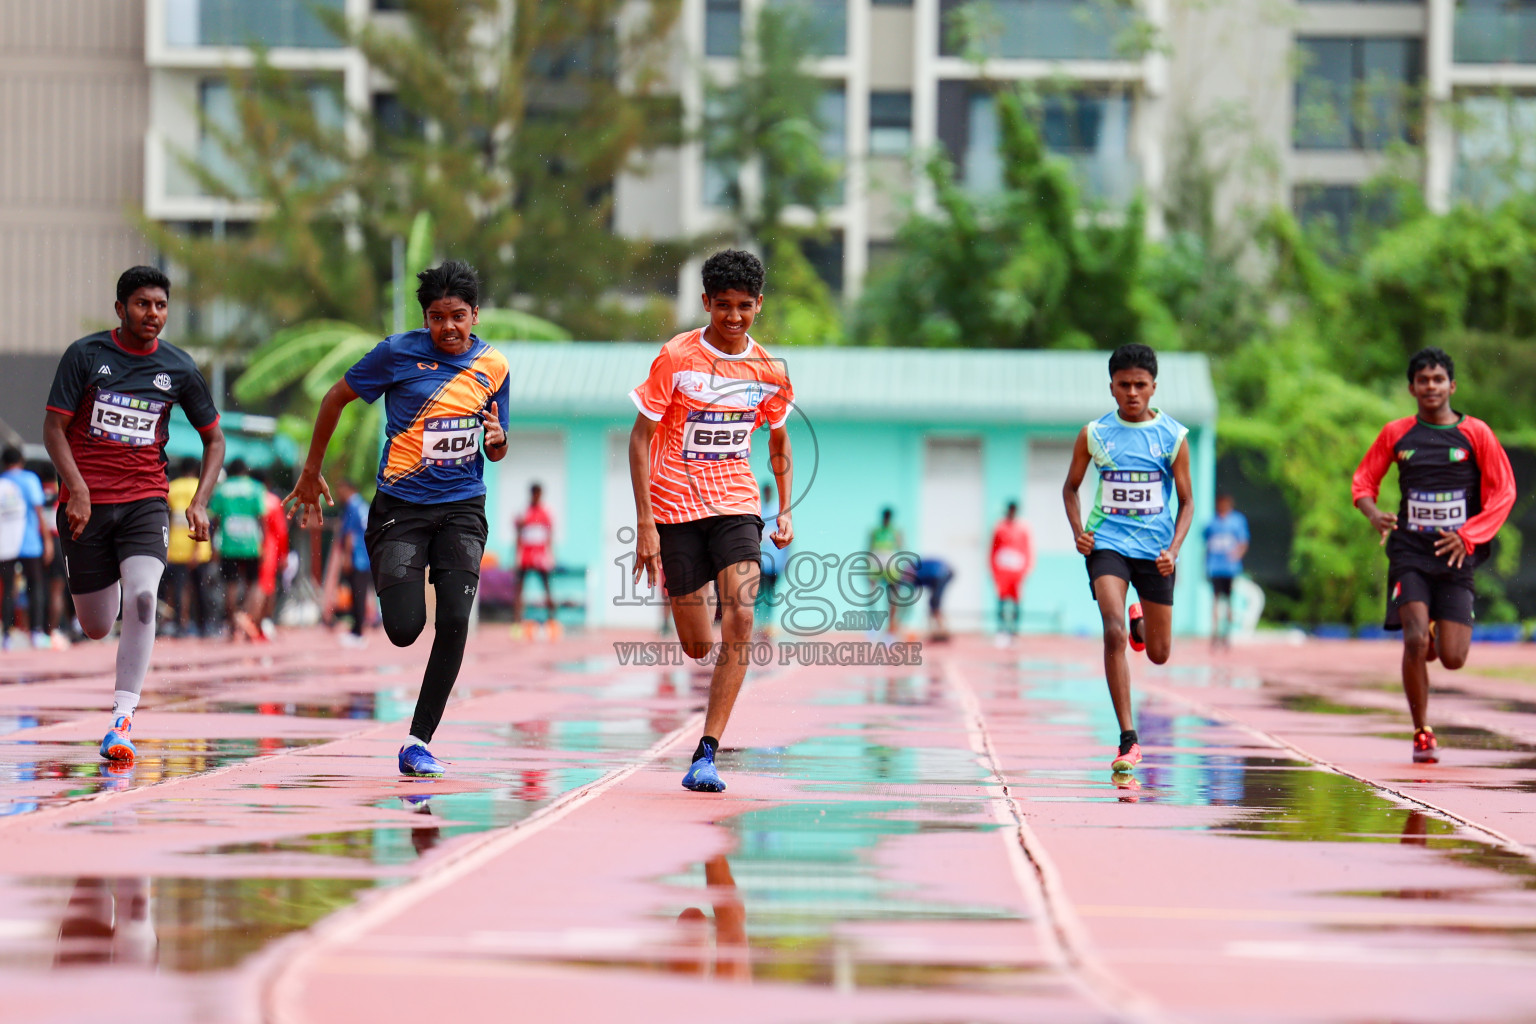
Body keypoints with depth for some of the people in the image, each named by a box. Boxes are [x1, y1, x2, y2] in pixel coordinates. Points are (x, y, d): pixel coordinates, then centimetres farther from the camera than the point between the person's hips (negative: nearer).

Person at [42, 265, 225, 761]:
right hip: (86, 501, 0)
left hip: (145, 500, 0)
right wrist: (77, 488, -18)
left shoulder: (179, 368, 3)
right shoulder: (85, 355, -3)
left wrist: (200, 503, -3)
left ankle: (122, 719, -22)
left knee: (142, 598, -25)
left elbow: (214, 439, 12)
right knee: (97, 628, 5)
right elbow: (55, 428, -3)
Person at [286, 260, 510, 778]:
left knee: (454, 621, -17)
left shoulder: (493, 366, 4)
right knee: (404, 630, -14)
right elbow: (337, 396, 7)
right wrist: (311, 471, 11)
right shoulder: (399, 352, -6)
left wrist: (497, 439, -9)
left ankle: (418, 743, -6)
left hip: (462, 507, 2)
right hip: (400, 506, -2)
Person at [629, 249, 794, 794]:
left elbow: (779, 442, 19)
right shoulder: (676, 358, -9)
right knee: (697, 646, 2)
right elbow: (641, 438, -7)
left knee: (739, 622, -20)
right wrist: (645, 524, -13)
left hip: (736, 504, 2)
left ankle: (706, 754, -17)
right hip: (675, 507, -2)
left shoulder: (770, 372, 1)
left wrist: (786, 511, 10)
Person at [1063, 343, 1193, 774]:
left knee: (1158, 654, 8)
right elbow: (1070, 487, 13)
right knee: (1113, 633, -22)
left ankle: (1141, 622, 48)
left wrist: (1174, 548, -12)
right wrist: (1077, 530, -4)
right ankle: (1128, 740, -20)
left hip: (1155, 548, 1)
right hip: (1107, 543, -1)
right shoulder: (1094, 434, -1)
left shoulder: (1173, 436, -2)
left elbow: (1186, 501, 3)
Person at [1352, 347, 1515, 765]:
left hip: (1456, 556, 0)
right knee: (1416, 641, -19)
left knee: (1452, 658, -4)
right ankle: (1422, 733, -3)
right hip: (1409, 552, 0)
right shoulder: (1396, 434, 5)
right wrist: (1374, 514, -10)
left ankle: (1435, 637, 35)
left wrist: (1467, 536, -11)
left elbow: (1503, 493, 1)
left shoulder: (1475, 433, 1)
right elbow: (1363, 482, 12)